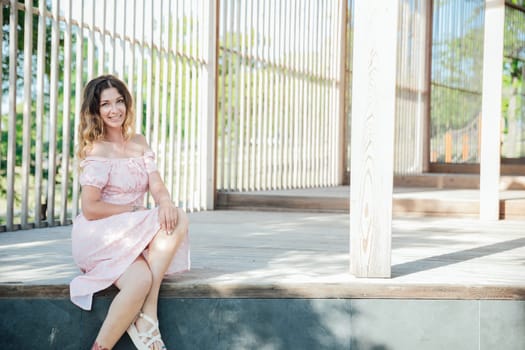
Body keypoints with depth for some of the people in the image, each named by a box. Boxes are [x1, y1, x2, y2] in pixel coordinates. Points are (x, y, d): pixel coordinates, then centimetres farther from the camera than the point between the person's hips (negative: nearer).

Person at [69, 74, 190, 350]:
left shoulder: (139, 143, 14)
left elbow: (156, 185, 2)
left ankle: (146, 317, -28)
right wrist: (134, 209, -9)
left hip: (134, 232, 6)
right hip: (100, 236, -6)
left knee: (176, 218, -27)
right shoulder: (96, 150, -6)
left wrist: (165, 202, -21)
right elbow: (90, 209, -12)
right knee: (141, 280, -34)